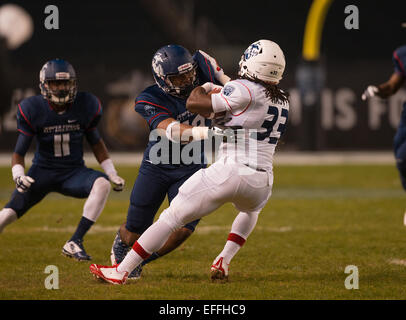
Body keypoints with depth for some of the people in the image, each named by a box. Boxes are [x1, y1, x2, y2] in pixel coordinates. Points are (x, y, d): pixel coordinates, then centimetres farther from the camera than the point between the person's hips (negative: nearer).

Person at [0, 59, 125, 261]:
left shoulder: (85, 106, -7)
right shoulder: (32, 110, -12)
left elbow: (95, 142, 10)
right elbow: (19, 151, -7)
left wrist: (112, 174, 5)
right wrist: (18, 175, -27)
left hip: (74, 172, 1)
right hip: (42, 172, -1)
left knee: (102, 185, -31)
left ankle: (75, 243, -28)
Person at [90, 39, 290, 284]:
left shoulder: (244, 90, -9)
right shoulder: (283, 101, 13)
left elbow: (193, 104, -9)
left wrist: (203, 88, 12)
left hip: (230, 172, -6)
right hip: (262, 180, 6)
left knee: (172, 217, 2)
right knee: (251, 211, 42)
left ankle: (121, 271, 4)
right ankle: (224, 262, 26)